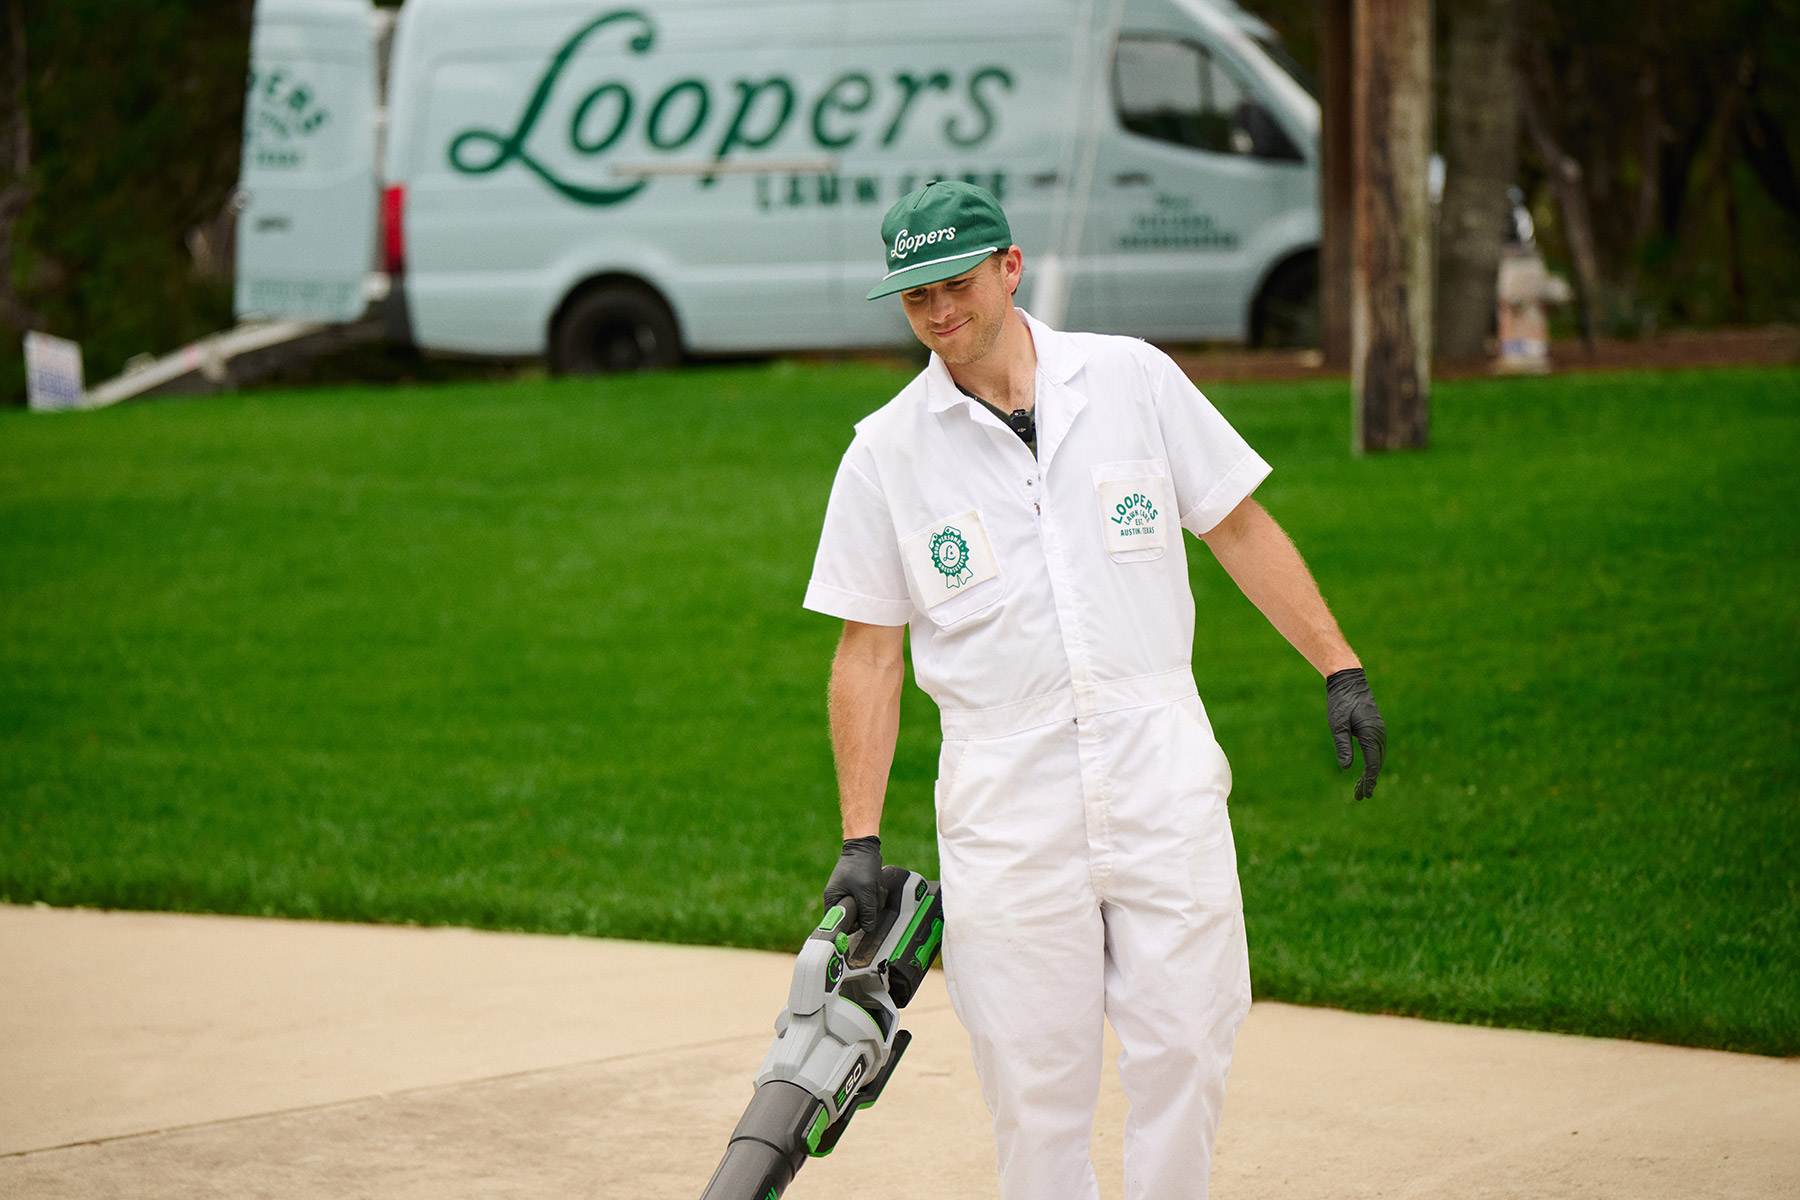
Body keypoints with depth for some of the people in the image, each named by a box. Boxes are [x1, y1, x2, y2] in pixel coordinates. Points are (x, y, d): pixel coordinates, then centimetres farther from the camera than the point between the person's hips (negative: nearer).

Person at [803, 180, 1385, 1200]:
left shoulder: (1134, 380, 3)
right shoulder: (886, 450, 3)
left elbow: (1240, 529, 11)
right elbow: (869, 653, 5)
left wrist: (1342, 670, 4)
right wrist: (861, 841, -1)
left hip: (1164, 775, 0)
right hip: (1004, 801, 0)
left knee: (1185, 1048, -2)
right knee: (1034, 1079, -1)